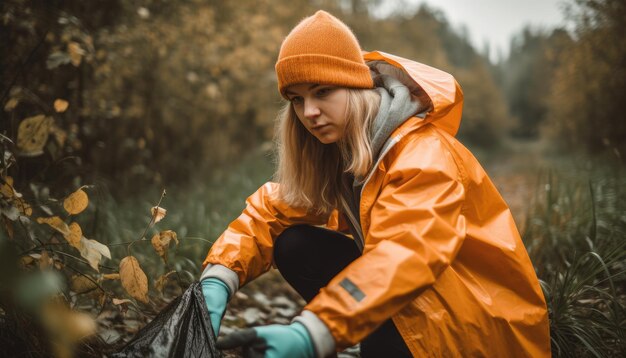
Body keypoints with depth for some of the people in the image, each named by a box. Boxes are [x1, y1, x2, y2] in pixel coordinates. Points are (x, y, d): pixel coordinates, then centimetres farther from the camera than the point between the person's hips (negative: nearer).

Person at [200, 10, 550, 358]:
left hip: (488, 318, -7)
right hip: (416, 295, 7)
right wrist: (217, 280, -25)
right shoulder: (337, 150, -1)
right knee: (295, 247, -8)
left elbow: (405, 254, -41)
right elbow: (271, 211, -8)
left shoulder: (423, 153, -25)